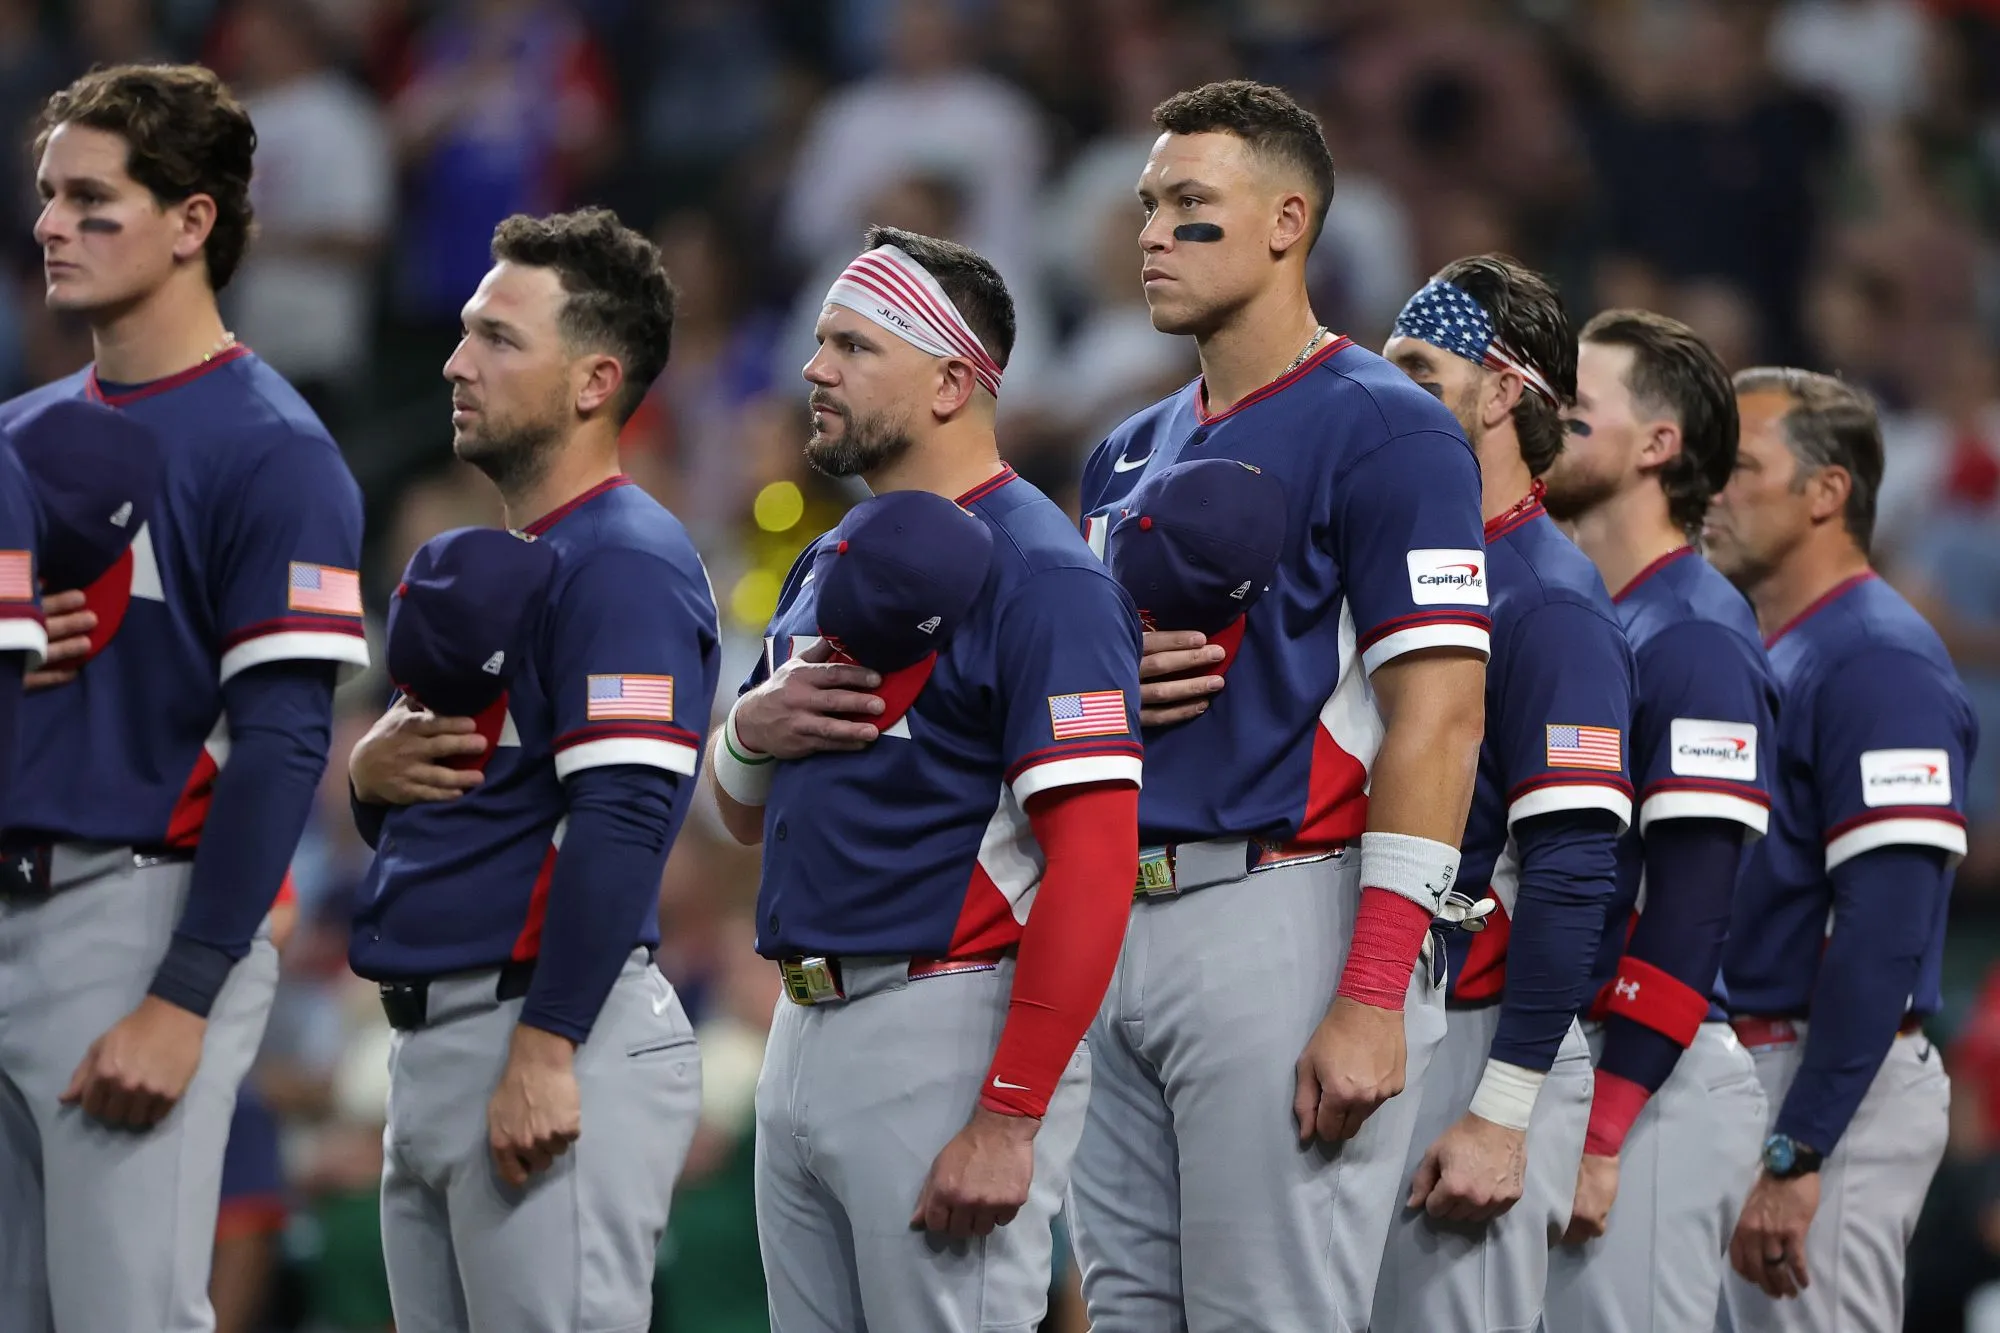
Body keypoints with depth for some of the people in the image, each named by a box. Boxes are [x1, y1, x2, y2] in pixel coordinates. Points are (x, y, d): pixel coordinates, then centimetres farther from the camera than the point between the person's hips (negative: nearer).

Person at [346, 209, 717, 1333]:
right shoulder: (481, 561, 20)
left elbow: (621, 817, -20)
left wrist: (545, 1051, -25)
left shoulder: (625, 562, -11)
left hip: (554, 1038, -10)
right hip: (430, 1043, 10)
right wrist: (372, 772, 1)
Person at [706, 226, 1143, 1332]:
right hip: (806, 1027, 9)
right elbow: (746, 816, 27)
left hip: (948, 1026, -9)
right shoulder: (829, 565, 17)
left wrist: (1009, 1120, -23)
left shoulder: (1035, 570, -12)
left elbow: (1094, 859, -19)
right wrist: (752, 730, 1)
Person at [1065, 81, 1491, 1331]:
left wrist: (1373, 996, -20)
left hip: (1285, 903, -8)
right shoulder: (1132, 455, 20)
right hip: (1122, 926, 8)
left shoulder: (1383, 429, -6)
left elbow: (1438, 719, -14)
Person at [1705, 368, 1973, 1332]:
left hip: (1832, 1095, -9)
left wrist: (1795, 1155, -24)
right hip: (1738, 1074, 9)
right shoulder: (1752, 658, 18)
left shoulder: (1880, 663, -13)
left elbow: (1882, 930, -21)